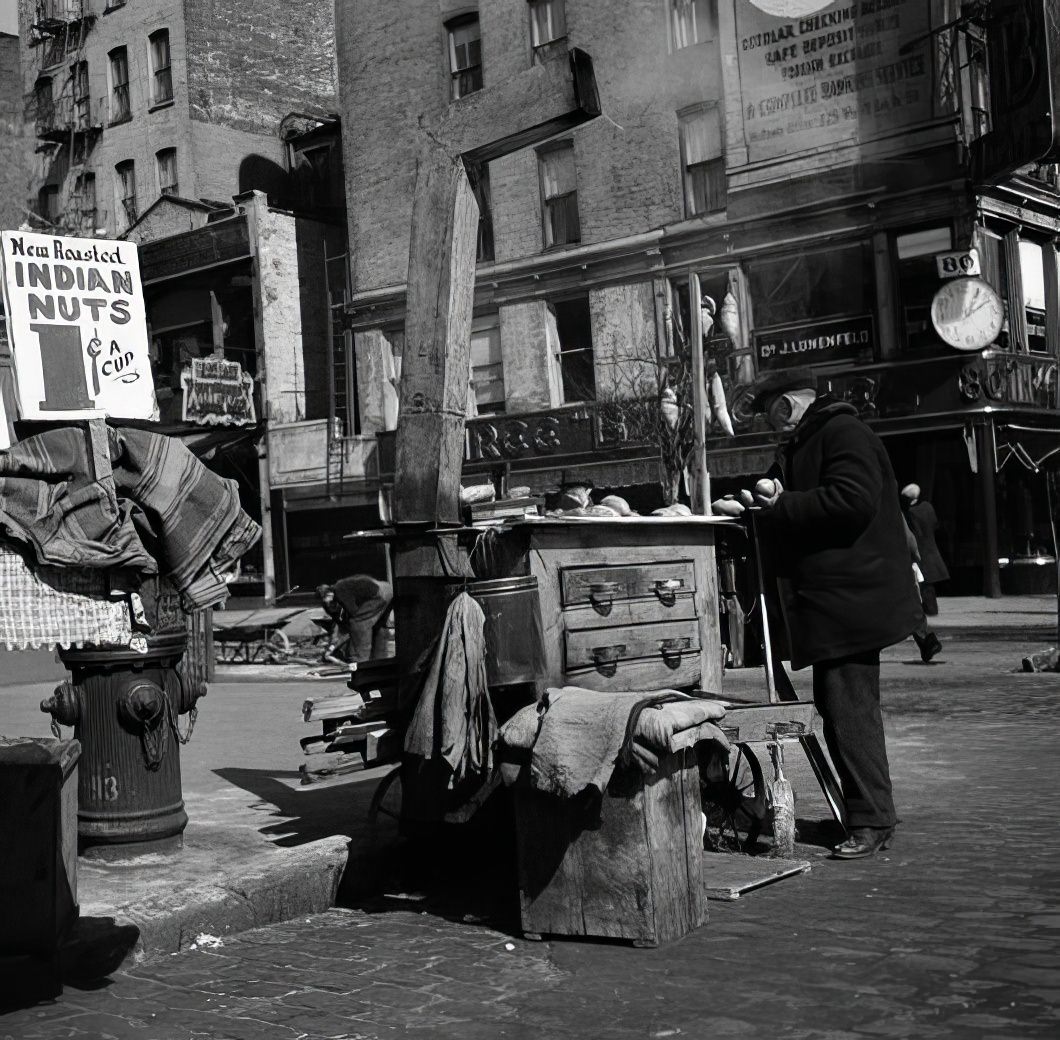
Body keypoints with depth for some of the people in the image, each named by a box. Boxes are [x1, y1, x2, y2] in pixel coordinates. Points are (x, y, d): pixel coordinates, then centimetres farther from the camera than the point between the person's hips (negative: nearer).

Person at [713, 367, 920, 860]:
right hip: (829, 601, 11)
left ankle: (871, 822, -3)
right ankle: (870, 813, 22)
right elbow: (805, 510, 24)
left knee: (848, 709, -10)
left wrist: (780, 505, -17)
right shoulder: (801, 446, 22)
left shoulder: (843, 433, -10)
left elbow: (852, 501, -23)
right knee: (838, 705, 13)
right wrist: (763, 503, 2)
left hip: (849, 597, -11)